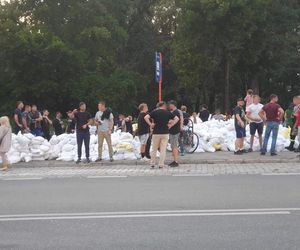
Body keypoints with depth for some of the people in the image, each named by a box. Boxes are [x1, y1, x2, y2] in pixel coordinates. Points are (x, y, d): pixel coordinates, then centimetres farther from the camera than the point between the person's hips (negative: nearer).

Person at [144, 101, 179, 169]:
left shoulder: (154, 112, 0)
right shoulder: (168, 112, 4)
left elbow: (146, 117, -12)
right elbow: (177, 119, 3)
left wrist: (150, 124, -4)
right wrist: (171, 125, 2)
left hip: (156, 133, 0)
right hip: (165, 133, 0)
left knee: (154, 149, 10)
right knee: (163, 150, 4)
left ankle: (152, 164, 14)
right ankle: (161, 164, 3)